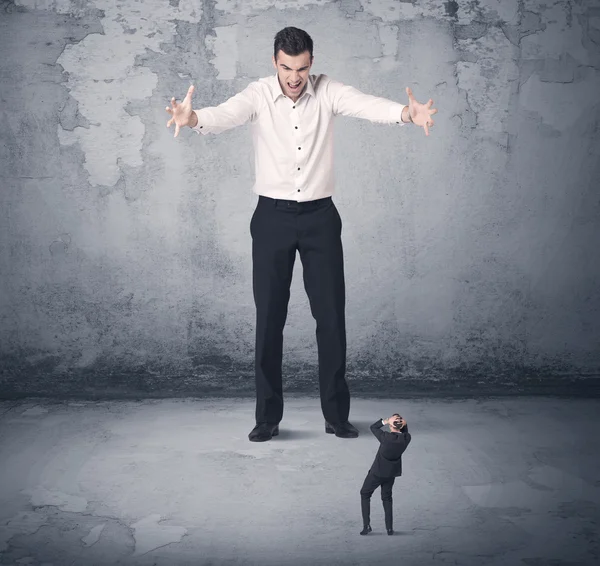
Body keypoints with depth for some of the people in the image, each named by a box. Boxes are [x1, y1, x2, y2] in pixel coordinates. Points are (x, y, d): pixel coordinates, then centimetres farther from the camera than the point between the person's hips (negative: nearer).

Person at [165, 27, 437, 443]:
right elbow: (224, 116, -25)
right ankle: (268, 418, 13)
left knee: (331, 315, 3)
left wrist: (406, 113, -44)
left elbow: (367, 105, -22)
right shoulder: (258, 95, -6)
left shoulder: (328, 91, -4)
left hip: (320, 216, 1)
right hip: (273, 217, 0)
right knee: (269, 318, 3)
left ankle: (337, 415, 15)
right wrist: (192, 118, -49)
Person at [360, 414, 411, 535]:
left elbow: (373, 427, -12)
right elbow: (404, 433, 7)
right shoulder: (406, 438, -19)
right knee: (387, 498, 23)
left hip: (378, 472, -4)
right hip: (392, 472, 4)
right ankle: (389, 528, 21)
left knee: (365, 494, 15)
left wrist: (386, 421, -24)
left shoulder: (386, 437, -29)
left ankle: (366, 525, 10)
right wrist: (404, 424, -13)